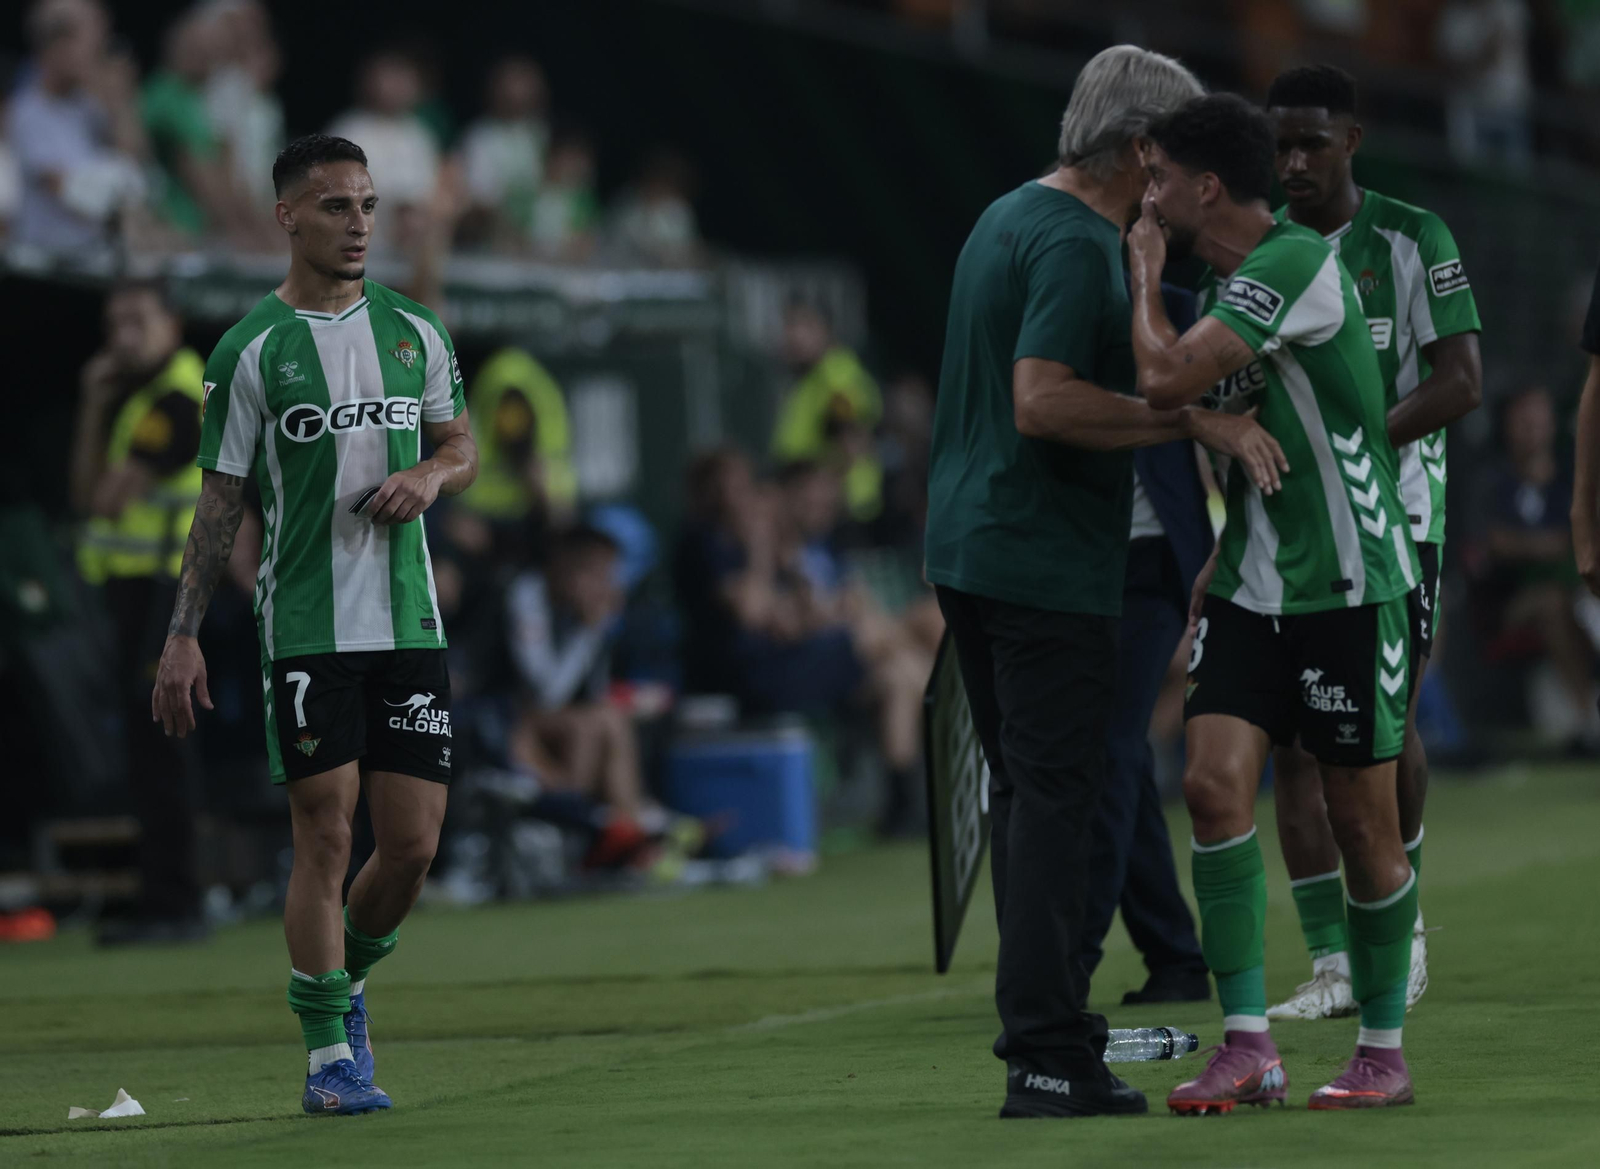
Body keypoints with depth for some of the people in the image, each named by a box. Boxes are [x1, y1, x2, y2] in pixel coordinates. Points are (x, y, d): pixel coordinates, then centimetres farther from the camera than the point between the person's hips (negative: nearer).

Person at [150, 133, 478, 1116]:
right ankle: (329, 1054, 0)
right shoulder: (250, 352, -2)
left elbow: (464, 449, 19)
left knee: (414, 843, 1)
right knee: (326, 838, -7)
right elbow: (220, 501, 1)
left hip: (410, 622, 4)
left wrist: (432, 474, -5)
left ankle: (348, 983, 27)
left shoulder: (416, 332, 9)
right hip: (306, 630, -4)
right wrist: (183, 637, -3)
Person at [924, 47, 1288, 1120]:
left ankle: (1048, 1021, 23)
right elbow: (1042, 400, -27)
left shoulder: (1009, 216, 15)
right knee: (1054, 800, -8)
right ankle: (1047, 1059, -9)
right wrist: (1198, 421, -25)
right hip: (1048, 562, -10)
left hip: (970, 544, 10)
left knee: (1027, 792, 16)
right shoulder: (1078, 244, -16)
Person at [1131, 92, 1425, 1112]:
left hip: (1352, 585, -8)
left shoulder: (1298, 263, -18)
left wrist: (1146, 269, -9)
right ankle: (1249, 1046, -7)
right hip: (1254, 586, 8)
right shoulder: (1233, 280, 11)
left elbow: (1168, 380, -25)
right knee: (1216, 783, -9)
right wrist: (1224, 557, 21)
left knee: (1363, 821, 2)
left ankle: (1383, 1051, 16)